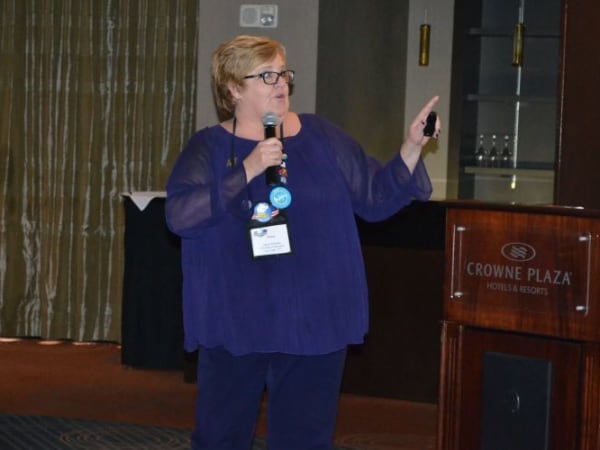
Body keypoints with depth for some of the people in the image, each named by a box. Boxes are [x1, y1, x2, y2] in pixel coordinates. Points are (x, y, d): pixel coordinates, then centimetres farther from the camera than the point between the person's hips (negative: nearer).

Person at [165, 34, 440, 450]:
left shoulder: (322, 137, 6)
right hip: (235, 323, -2)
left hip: (314, 322, 2)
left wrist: (412, 147, -6)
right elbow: (179, 215, -16)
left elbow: (376, 198, 7)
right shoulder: (209, 147, -1)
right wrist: (247, 171, -21)